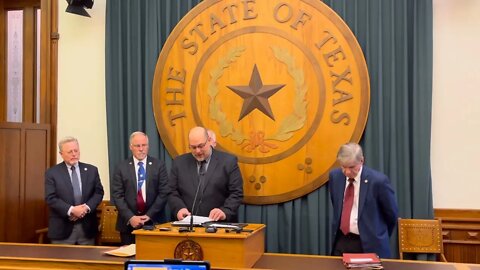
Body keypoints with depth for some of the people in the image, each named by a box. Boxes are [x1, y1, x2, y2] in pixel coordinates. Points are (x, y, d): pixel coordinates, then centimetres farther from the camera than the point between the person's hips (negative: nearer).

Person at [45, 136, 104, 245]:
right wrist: (71, 210, -18)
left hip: (87, 226, 2)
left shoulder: (91, 170, 9)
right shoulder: (52, 173, 1)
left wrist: (87, 208, -13)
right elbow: (51, 198, -7)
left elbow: (98, 192, 5)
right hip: (62, 228, -2)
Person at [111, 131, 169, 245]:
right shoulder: (121, 167, 4)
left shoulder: (159, 165, 3)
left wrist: (149, 215, -10)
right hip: (128, 223, 1)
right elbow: (117, 195, -1)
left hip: (153, 221, 0)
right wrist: (130, 217, -12)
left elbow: (163, 193, -2)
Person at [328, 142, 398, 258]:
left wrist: (380, 237, 11)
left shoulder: (378, 180, -16)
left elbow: (391, 213, -1)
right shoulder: (335, 176, -1)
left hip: (369, 245, -4)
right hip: (341, 241, 5)